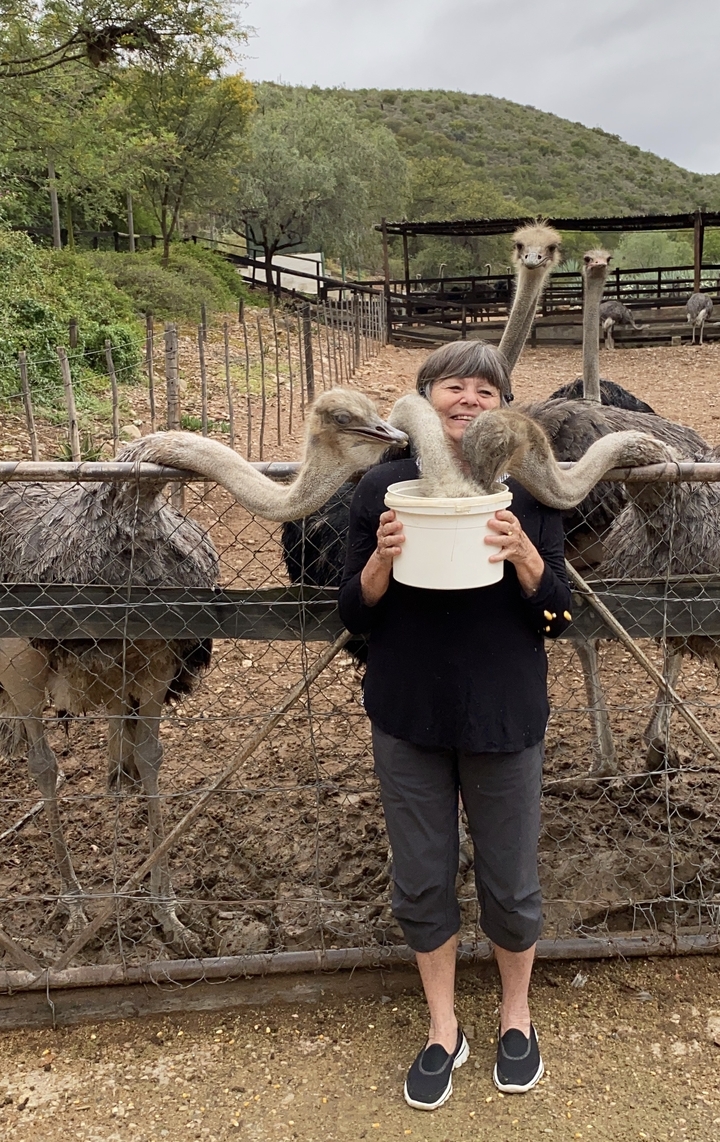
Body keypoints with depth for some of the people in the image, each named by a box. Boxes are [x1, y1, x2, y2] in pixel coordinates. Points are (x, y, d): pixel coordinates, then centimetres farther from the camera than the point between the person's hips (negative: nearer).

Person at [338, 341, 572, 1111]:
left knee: (510, 884, 13)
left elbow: (557, 617, -4)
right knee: (421, 884, 13)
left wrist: (525, 557, -23)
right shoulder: (382, 488, -4)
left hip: (503, 720, 0)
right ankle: (444, 1030, 37)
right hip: (407, 718, 1)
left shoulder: (528, 491, -5)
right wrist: (381, 559, -22)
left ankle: (515, 1014, 42)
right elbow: (355, 616, -2)